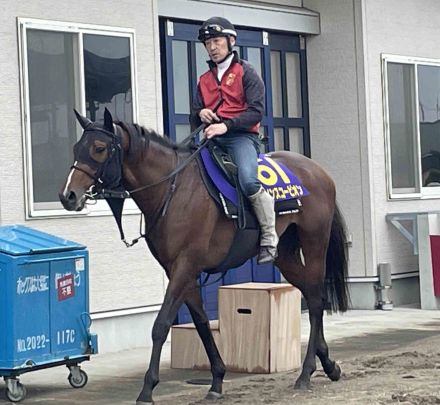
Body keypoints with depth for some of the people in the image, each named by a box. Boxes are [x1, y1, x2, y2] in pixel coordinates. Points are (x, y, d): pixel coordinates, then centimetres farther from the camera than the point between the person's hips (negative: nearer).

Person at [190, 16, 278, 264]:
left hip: (241, 135, -6)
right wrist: (200, 115, -1)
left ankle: (270, 237, -19)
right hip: (213, 139, 6)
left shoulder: (246, 72, 6)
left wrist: (226, 125, -19)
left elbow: (256, 111, -7)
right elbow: (194, 120, 24)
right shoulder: (204, 80, 23)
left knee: (249, 180, -32)